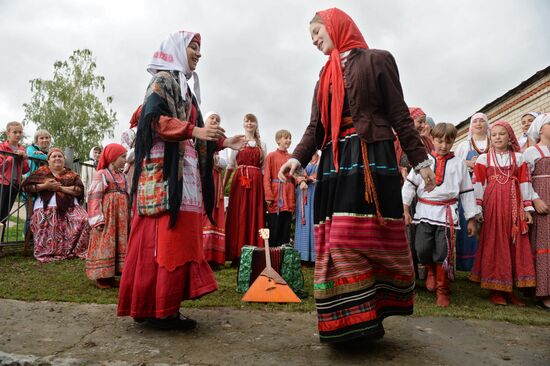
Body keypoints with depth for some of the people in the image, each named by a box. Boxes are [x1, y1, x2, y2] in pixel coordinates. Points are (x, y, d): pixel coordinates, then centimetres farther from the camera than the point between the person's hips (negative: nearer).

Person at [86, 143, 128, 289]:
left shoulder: (122, 176, 15)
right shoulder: (101, 174, -6)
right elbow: (94, 197, -11)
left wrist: (128, 216, 16)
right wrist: (97, 220, -17)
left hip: (121, 217, 7)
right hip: (107, 216, -7)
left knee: (119, 244, 9)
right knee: (104, 245, -4)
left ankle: (111, 275, 18)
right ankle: (101, 277, 6)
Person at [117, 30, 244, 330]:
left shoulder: (183, 86, 27)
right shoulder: (163, 80, 0)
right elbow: (154, 118, -16)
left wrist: (223, 142, 19)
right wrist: (195, 130, -22)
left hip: (184, 172, 9)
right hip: (166, 171, -9)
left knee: (177, 239, 6)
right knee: (167, 239, -11)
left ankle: (150, 306, 13)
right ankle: (161, 310, -5)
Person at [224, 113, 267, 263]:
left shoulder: (262, 145, 16)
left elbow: (264, 168, 13)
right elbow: (230, 165, 4)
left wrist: (266, 188, 5)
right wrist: (223, 185, -5)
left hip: (256, 183, 2)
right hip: (239, 181, -2)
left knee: (255, 216, 0)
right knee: (239, 216, -5)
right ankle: (237, 255, 0)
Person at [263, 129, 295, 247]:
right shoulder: (271, 156, 1)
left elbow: (295, 176, 14)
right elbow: (266, 178, -4)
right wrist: (268, 196, -11)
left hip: (288, 198, 4)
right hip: (275, 197, -4)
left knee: (286, 228, 7)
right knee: (274, 227, -2)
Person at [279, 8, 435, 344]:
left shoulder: (377, 60, 8)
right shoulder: (326, 74, 23)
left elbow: (399, 114, 3)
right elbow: (316, 127, 14)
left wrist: (420, 160, -2)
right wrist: (298, 157, -2)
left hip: (371, 158, -5)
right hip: (335, 164, 5)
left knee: (371, 237, -8)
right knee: (337, 240, -2)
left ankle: (368, 315, 2)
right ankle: (346, 319, 4)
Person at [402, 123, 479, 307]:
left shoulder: (458, 163, 7)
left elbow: (467, 192, 9)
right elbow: (410, 183, 5)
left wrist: (471, 219, 8)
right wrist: (405, 209, 0)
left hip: (447, 213, 0)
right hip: (424, 211, 0)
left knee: (443, 253, -2)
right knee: (422, 249, -9)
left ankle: (442, 290, 17)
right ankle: (431, 270, 26)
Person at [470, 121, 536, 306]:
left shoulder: (518, 158, 10)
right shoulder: (483, 158, 5)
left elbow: (524, 182, 8)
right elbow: (478, 184, 2)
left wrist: (527, 208, 4)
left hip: (513, 205, 2)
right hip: (492, 205, -2)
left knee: (514, 245, 2)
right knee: (494, 245, 0)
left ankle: (509, 289, 13)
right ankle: (495, 290, 8)